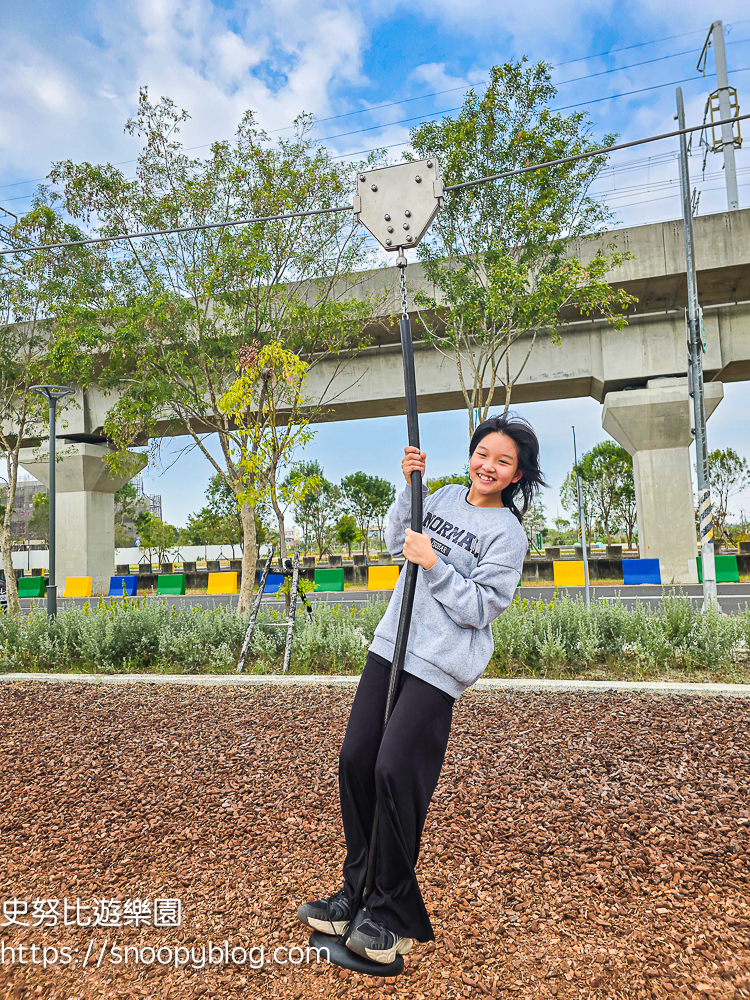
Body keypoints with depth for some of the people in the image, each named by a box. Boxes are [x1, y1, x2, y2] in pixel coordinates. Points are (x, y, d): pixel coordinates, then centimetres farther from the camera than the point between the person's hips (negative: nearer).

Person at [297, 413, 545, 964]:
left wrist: (434, 565, -17)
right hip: (391, 646, 7)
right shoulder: (448, 496, 11)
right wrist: (410, 484, 7)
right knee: (355, 761, 5)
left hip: (438, 668, -6)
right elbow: (397, 541, 18)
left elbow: (481, 609, -11)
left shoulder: (508, 535, -6)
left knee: (394, 773, -12)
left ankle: (395, 917, 9)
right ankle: (357, 893, 23)